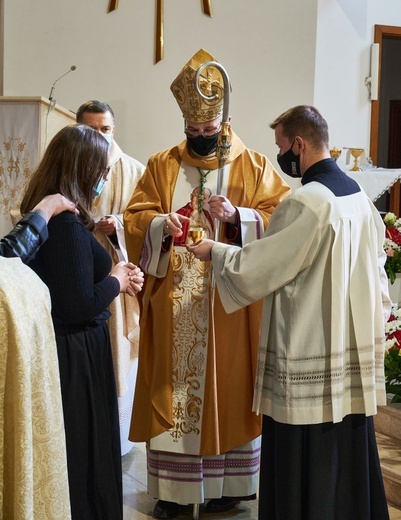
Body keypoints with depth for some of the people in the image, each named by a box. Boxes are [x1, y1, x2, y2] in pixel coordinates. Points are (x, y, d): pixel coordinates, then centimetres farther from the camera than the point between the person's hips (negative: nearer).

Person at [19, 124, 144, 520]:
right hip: (76, 355, -9)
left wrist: (115, 277, 7)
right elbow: (81, 305, -25)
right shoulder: (68, 224, -23)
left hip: (58, 346, 9)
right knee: (83, 455, 6)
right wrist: (116, 281, -8)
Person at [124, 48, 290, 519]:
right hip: (173, 301, 2)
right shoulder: (161, 165, 10)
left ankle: (226, 482, 16)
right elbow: (135, 217, 4)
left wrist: (236, 215, -19)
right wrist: (161, 224, -18)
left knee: (228, 387, 3)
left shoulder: (254, 166, 5)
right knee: (172, 388, 3)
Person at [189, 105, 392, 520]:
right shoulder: (358, 195, 8)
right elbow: (377, 275, 15)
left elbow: (254, 271, -15)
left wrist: (214, 251, 2)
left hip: (308, 362, -9)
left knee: (304, 474, 4)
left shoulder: (305, 203, -20)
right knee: (349, 457, 18)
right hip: (356, 355, 9)